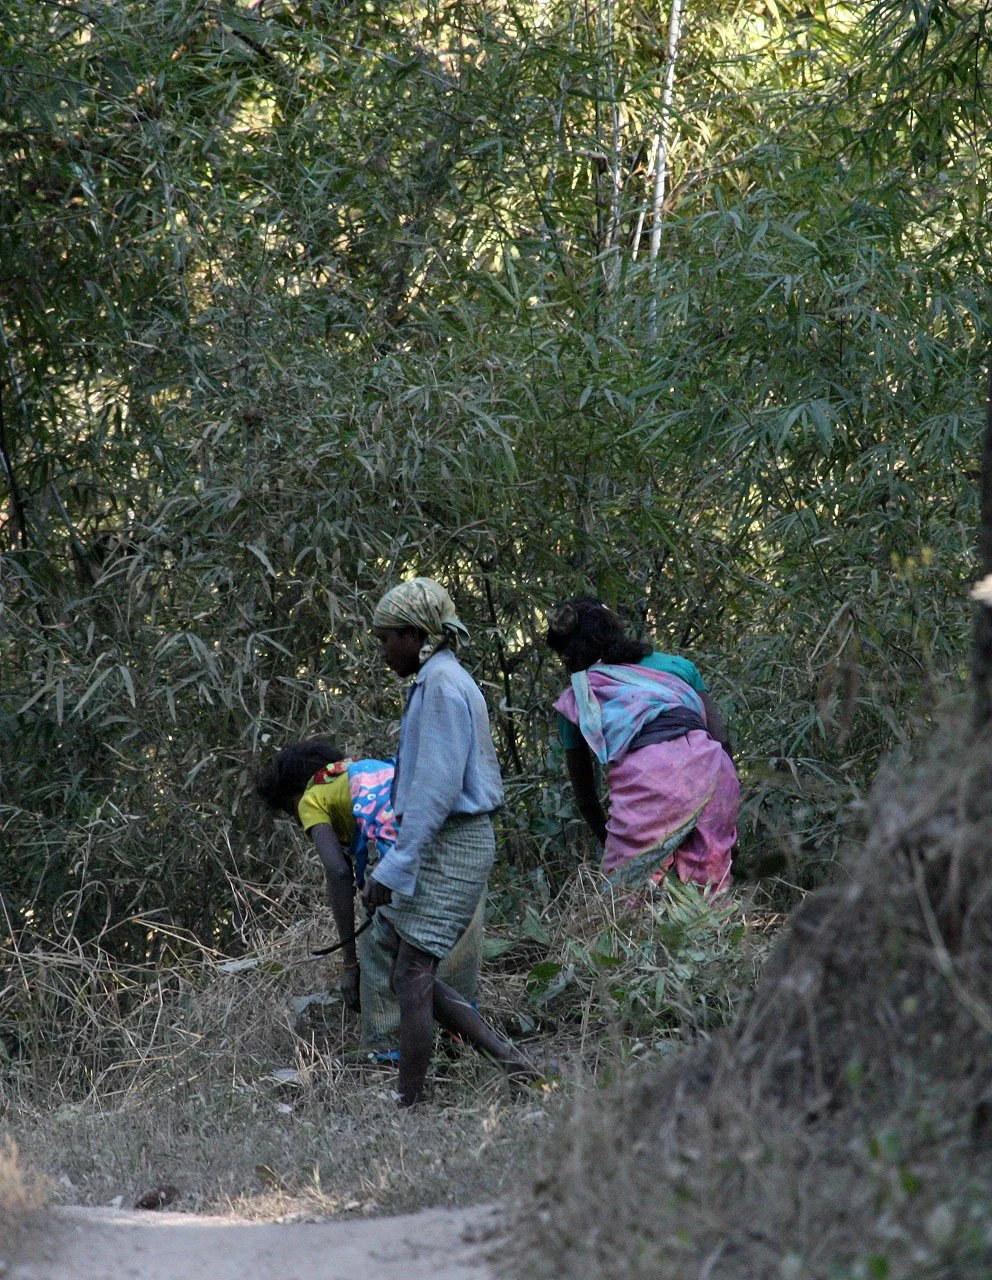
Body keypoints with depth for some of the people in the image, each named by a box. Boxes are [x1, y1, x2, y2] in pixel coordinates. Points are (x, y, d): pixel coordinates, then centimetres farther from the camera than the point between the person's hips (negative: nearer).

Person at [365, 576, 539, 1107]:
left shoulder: (442, 685, -13)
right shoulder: (443, 682, 18)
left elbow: (437, 787, -20)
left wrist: (393, 868, -21)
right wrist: (392, 864, 21)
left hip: (448, 843, -10)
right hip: (444, 842, 10)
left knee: (412, 976, -9)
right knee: (410, 975, 8)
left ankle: (408, 1103, -7)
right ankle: (511, 1061, 5)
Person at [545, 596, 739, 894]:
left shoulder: (574, 701, 22)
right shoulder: (674, 664, 28)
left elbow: (585, 796, 27)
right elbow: (720, 735, 20)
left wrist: (608, 843, 40)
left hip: (643, 780, -3)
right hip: (709, 767, 3)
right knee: (707, 900, 9)